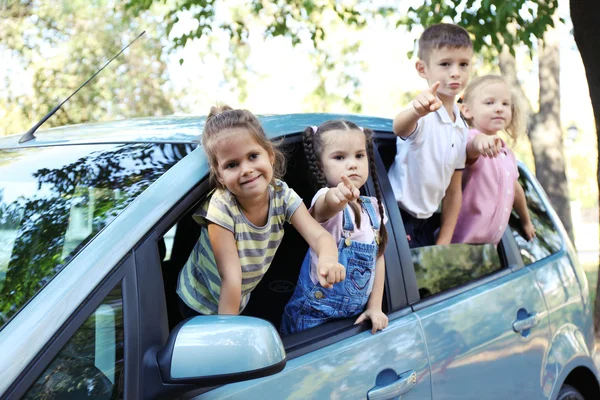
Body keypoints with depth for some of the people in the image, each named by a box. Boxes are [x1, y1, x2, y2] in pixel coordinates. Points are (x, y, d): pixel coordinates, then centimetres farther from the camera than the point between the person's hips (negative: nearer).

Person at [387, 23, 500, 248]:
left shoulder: (461, 129, 8)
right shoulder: (424, 115, -15)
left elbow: (453, 191, 14)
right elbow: (399, 127, -41)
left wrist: (444, 241, 8)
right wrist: (417, 111, -63)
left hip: (427, 223, 7)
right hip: (398, 218, -7)